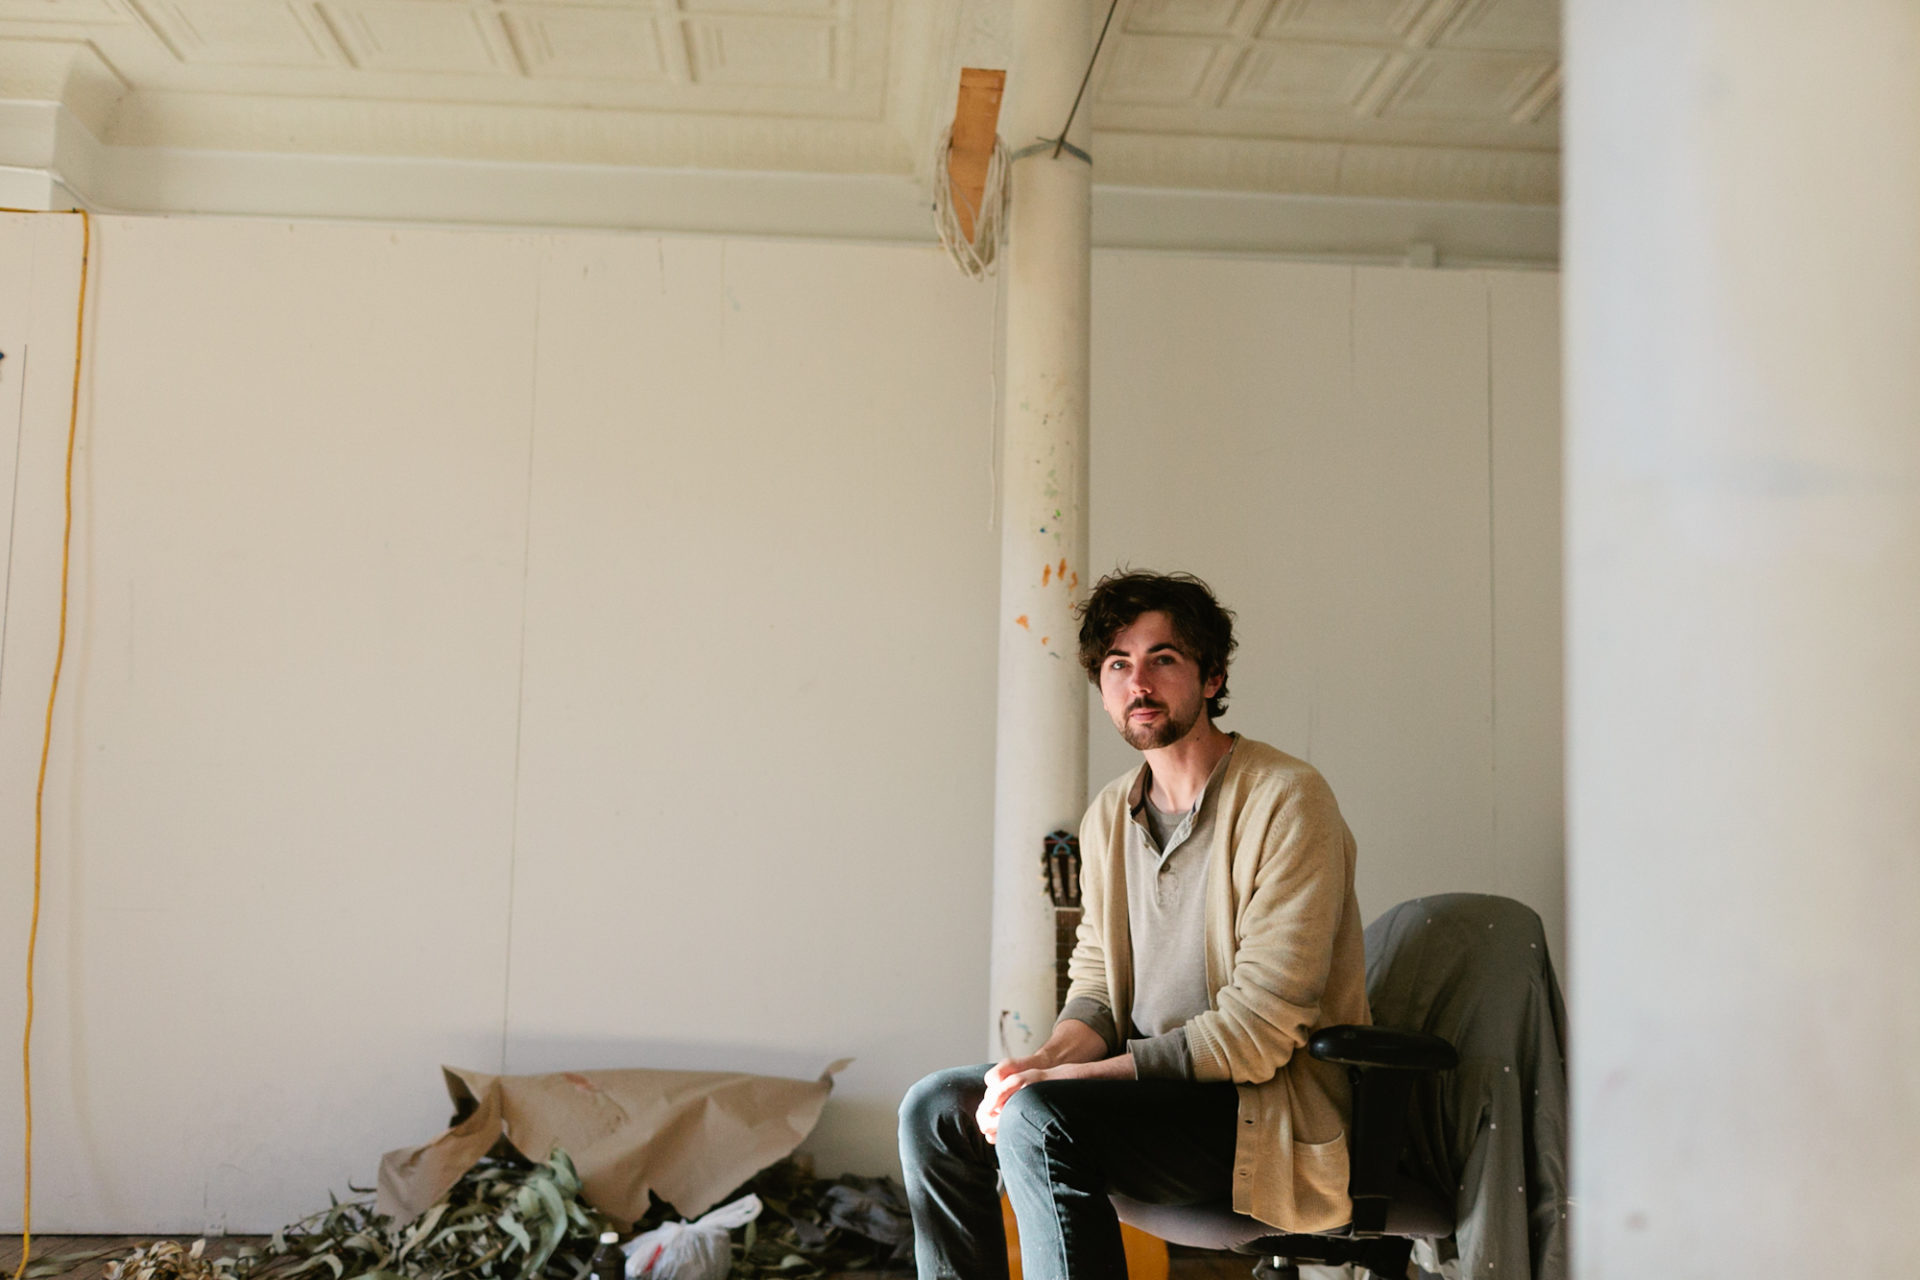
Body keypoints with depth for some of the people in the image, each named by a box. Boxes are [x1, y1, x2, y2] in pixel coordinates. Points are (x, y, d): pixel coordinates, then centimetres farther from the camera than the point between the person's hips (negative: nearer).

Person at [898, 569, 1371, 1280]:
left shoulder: (1285, 799, -16)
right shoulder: (1108, 815, 9)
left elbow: (1260, 1026, -20)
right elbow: (1096, 984, 12)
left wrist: (1076, 1074, -21)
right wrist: (1048, 1058, -12)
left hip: (1265, 1111, -7)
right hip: (1147, 1083, 8)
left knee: (1038, 1117, -28)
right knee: (934, 1109, -4)